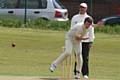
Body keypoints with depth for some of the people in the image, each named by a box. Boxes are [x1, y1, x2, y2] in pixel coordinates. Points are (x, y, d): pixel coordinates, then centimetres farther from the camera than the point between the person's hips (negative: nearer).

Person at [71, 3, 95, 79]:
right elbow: (72, 29, 11)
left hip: (86, 41, -1)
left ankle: (85, 74, -2)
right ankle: (76, 73, 4)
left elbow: (91, 30, 4)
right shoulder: (75, 18, 9)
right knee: (77, 57, 0)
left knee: (85, 58, -4)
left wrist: (91, 41, -3)